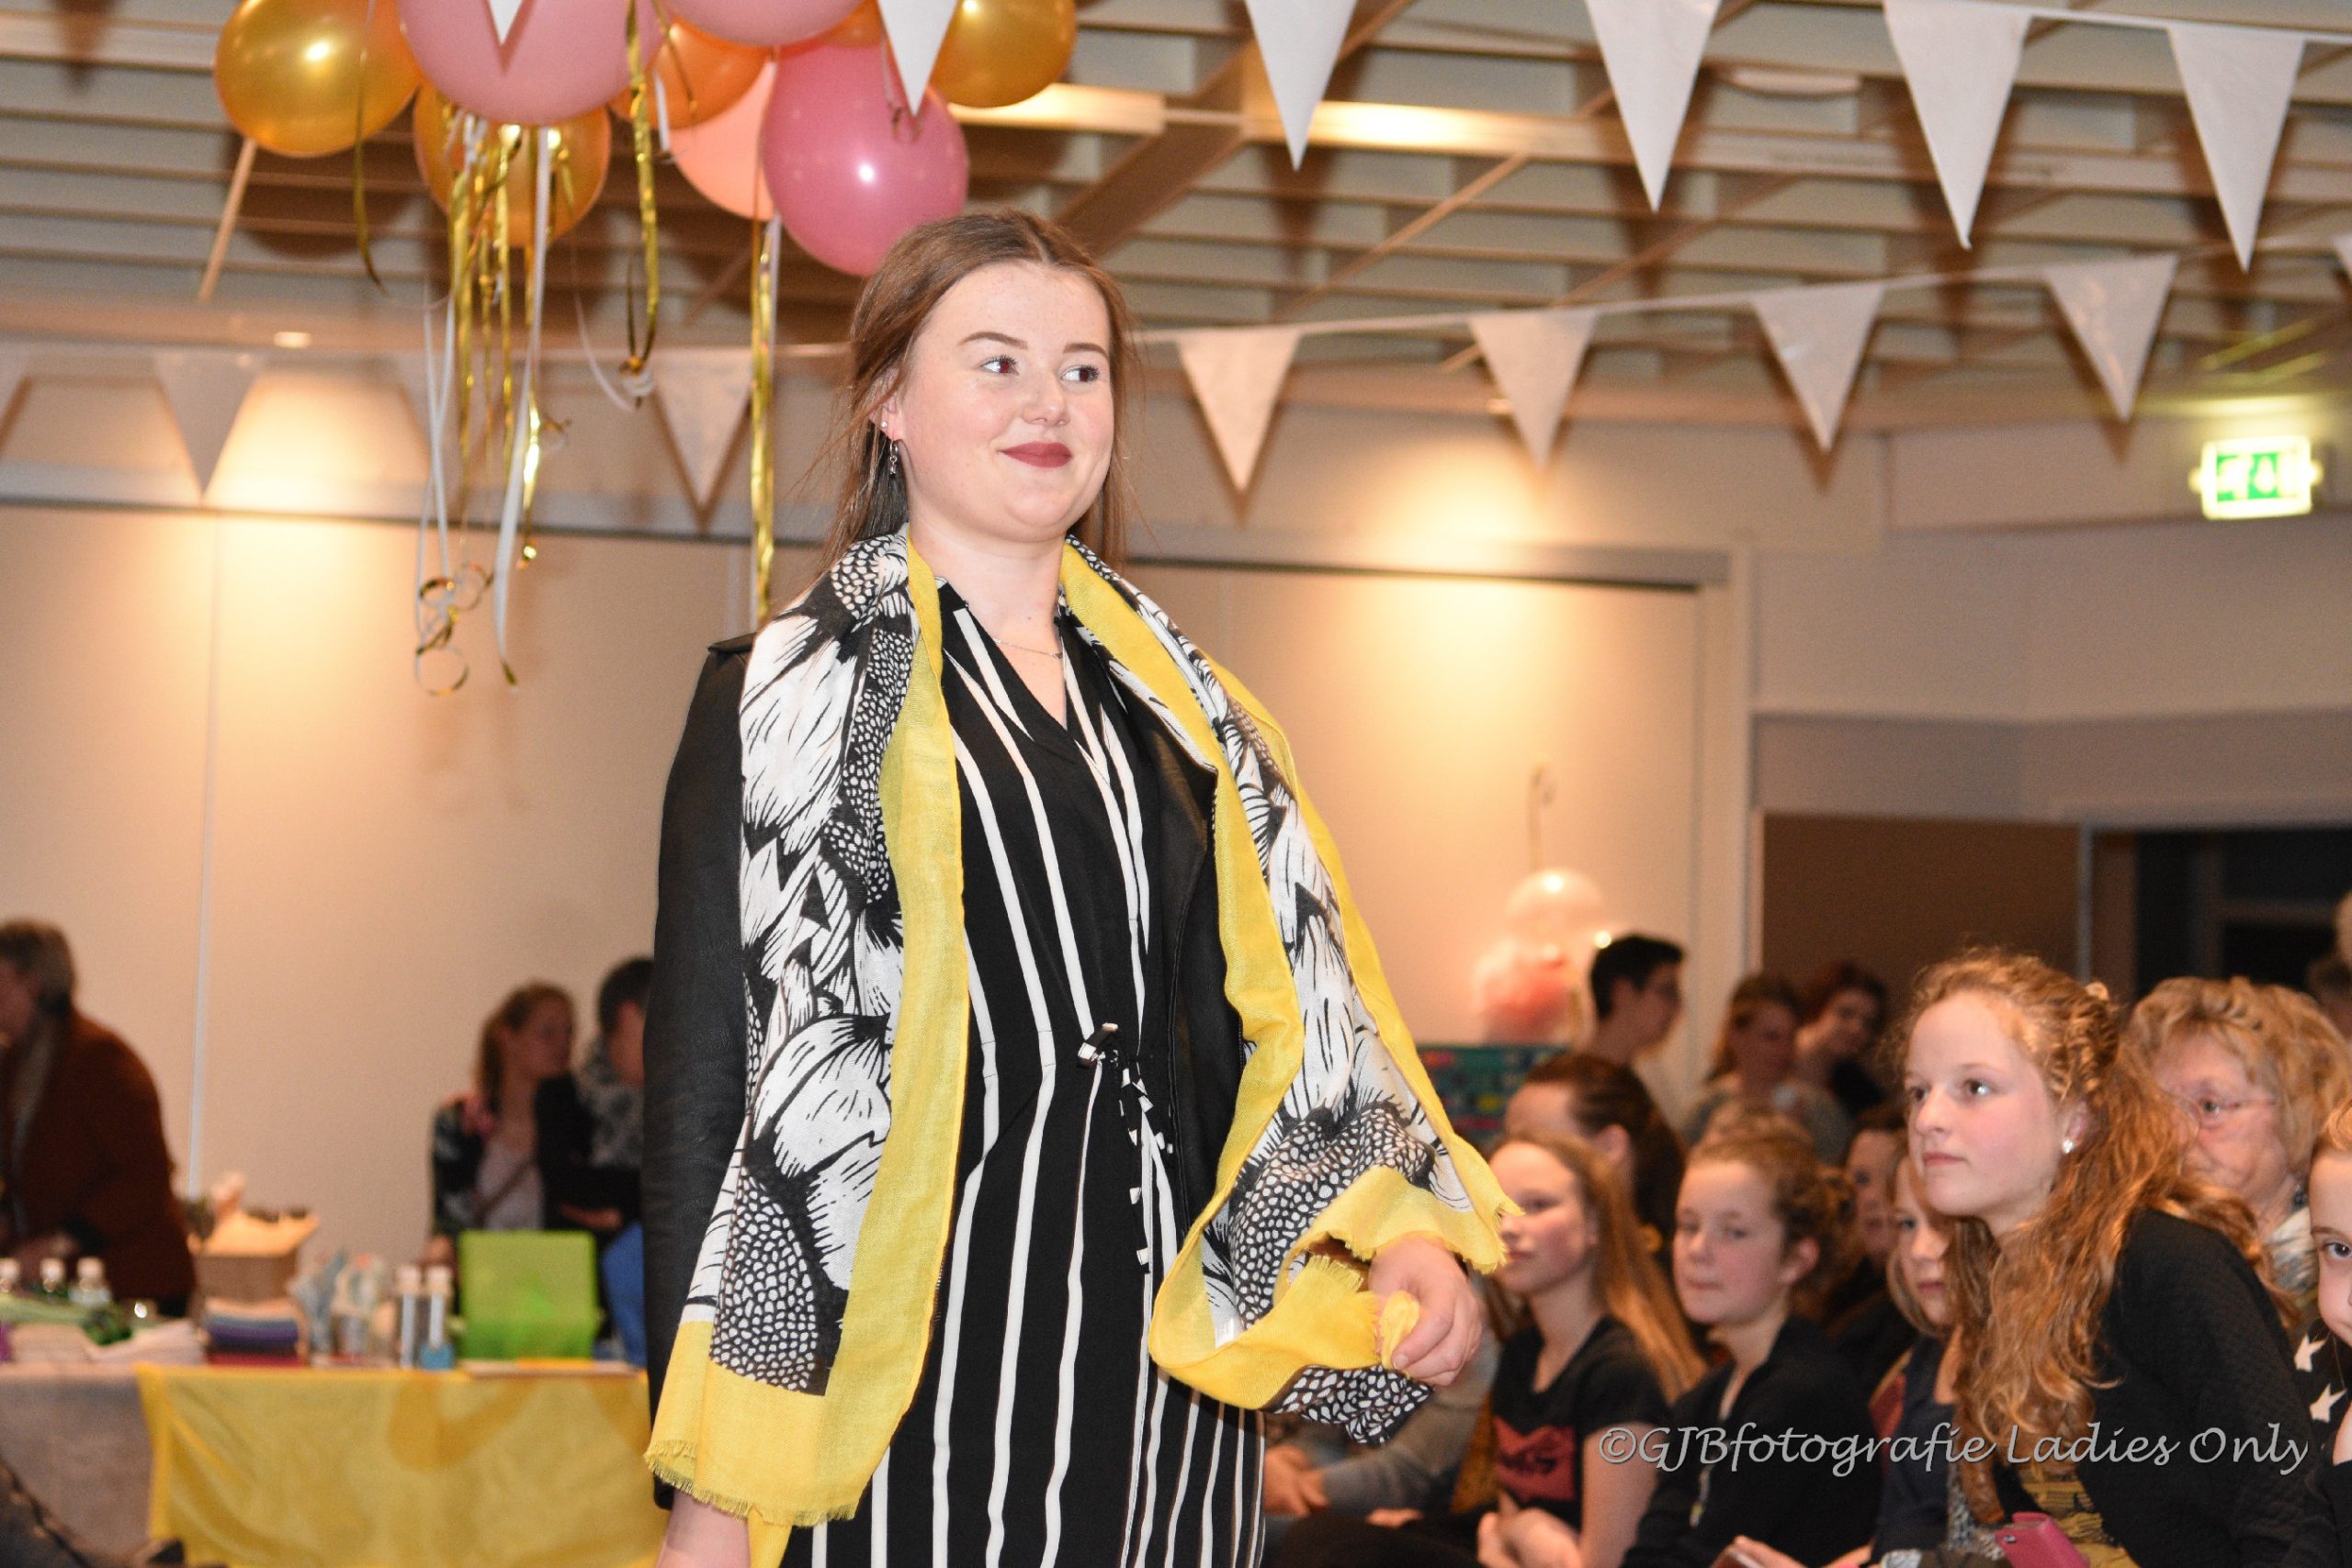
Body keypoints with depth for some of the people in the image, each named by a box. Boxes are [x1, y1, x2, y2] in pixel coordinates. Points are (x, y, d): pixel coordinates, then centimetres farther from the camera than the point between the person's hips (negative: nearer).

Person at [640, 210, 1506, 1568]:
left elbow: (1291, 1017, 15)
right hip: (909, 1401, -5)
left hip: (1167, 1386, 5)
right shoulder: (790, 694, -1)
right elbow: (704, 1086, -4)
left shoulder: (1184, 707, 15)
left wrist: (1394, 1228, -5)